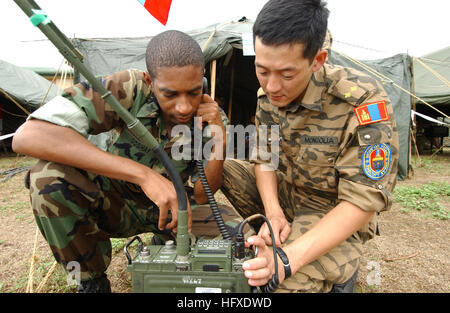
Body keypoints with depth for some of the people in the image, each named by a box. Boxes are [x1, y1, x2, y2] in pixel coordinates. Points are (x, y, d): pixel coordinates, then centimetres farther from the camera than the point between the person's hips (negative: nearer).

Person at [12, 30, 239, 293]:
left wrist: (220, 141, -31)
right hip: (116, 201, -1)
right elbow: (27, 137, -38)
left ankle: (162, 245, 11)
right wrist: (144, 174, -45)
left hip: (168, 209, 2)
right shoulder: (127, 90, -26)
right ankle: (92, 280, -5)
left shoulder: (213, 117, -15)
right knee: (50, 175, -31)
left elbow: (201, 197, -14)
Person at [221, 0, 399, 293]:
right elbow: (264, 159, 0)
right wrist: (273, 213, -19)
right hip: (287, 192, 7)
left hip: (337, 213, -6)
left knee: (291, 281, -32)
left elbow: (363, 202, -28)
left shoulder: (363, 102, -29)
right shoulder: (268, 93, -9)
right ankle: (278, 238, 3)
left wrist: (288, 259, -38)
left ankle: (337, 270, 4)